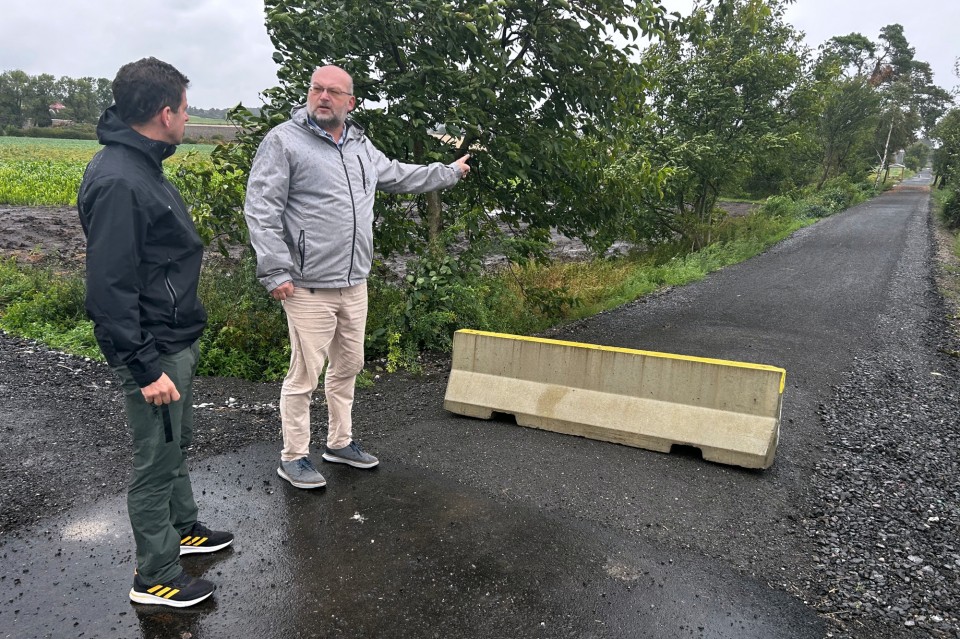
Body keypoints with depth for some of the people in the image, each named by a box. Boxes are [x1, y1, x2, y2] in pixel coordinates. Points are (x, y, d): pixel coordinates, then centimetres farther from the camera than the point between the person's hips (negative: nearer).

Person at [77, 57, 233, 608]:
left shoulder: (140, 165, 9)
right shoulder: (117, 181, -24)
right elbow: (110, 289, -25)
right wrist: (145, 369, -24)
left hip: (177, 342, 10)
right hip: (155, 352, -10)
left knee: (177, 443, 24)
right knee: (158, 460, 5)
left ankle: (183, 528, 44)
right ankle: (155, 577, 23)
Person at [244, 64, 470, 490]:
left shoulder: (360, 145, 14)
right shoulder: (284, 140, -7)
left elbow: (399, 176, 30)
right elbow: (260, 210, -12)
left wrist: (450, 172, 36)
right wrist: (276, 272, -17)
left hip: (355, 283, 7)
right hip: (309, 287, -7)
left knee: (348, 365, 17)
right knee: (305, 374, -1)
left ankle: (340, 442, 34)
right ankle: (293, 457, 16)